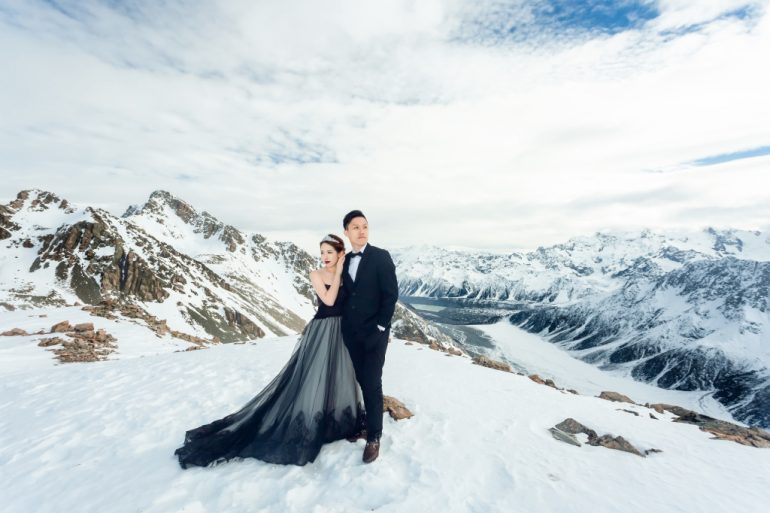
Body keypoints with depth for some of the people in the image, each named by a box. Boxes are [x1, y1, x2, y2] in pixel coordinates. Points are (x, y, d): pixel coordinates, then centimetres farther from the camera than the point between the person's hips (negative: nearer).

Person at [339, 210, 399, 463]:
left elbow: (391, 293, -12)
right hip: (351, 333, 5)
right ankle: (367, 423, 34)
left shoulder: (381, 256, -9)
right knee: (362, 382, 16)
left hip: (374, 332, -5)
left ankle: (374, 436, 19)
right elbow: (346, 294, 11)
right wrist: (346, 324, 5)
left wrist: (381, 326, -13)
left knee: (372, 383, 2)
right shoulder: (345, 260, 8)